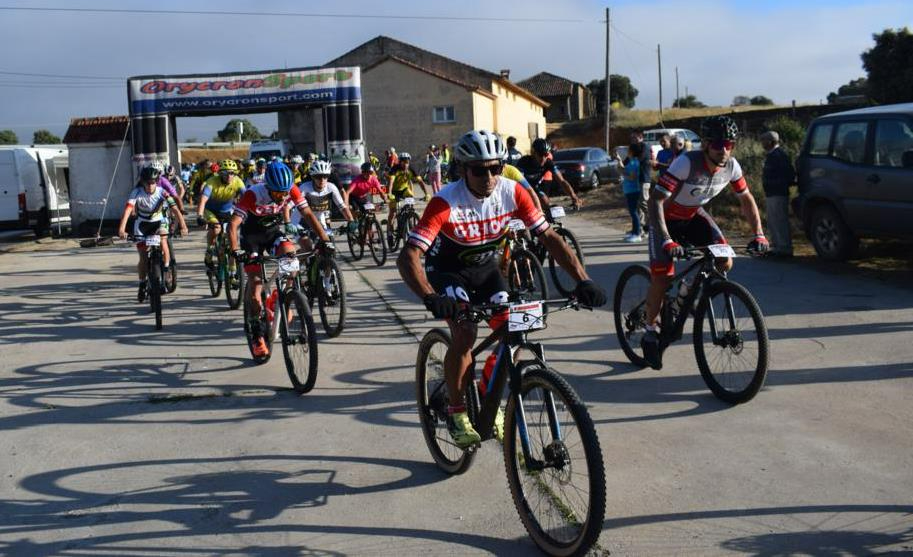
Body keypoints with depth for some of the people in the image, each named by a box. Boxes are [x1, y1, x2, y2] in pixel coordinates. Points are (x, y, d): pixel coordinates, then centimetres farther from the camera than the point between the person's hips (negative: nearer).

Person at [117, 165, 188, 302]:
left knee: (163, 242, -30)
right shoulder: (137, 193, -23)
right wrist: (122, 229, -49)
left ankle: (166, 270, -8)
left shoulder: (162, 192, -20)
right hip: (142, 224, 0)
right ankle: (142, 284, 15)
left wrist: (183, 225, -42)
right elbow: (127, 210, -34)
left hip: (158, 222, 0)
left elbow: (175, 210, -27)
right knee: (143, 258, -5)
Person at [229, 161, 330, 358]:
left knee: (290, 254, -30)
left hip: (275, 229, 2)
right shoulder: (253, 195, -32)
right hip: (253, 233, -2)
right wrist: (236, 250, -49)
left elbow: (308, 214, -20)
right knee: (255, 283, -8)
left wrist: (324, 239, -30)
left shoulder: (292, 191, -23)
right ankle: (257, 333, 4)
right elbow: (233, 225, -35)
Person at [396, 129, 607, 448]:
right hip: (447, 269, -4)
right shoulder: (446, 202, -31)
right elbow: (408, 257, -38)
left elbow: (549, 237, -15)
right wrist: (430, 297, -55)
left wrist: (583, 280, -27)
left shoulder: (512, 192, -19)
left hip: (485, 267, 4)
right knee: (465, 334, -25)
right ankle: (456, 413, -5)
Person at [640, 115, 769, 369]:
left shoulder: (731, 166, -17)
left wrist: (758, 234, -14)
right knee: (661, 277, -14)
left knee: (724, 262, -14)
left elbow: (746, 199, -2)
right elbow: (655, 201, -38)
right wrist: (667, 241, -48)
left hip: (694, 216, 5)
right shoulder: (687, 163, -34)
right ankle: (650, 332, 7)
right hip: (667, 217, -5)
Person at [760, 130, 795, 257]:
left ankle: (785, 248, -7)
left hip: (778, 194, -11)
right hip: (772, 194, 11)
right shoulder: (772, 155, 18)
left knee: (780, 221, -9)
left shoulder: (778, 155, -15)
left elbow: (788, 176, -21)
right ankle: (777, 247, 23)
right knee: (772, 222, 16)